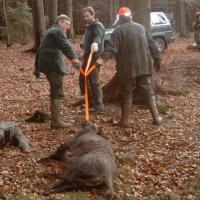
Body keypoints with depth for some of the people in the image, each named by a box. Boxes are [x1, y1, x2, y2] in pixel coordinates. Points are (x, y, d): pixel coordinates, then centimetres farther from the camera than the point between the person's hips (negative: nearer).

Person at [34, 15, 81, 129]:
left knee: (55, 92, 17)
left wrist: (37, 67, 34)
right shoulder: (58, 31, -6)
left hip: (47, 64, 10)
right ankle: (56, 122, -8)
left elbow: (40, 50, 30)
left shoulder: (50, 32, 26)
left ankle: (55, 118, 23)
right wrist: (74, 58, -41)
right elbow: (65, 46, -26)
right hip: (54, 65, -10)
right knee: (58, 93, -8)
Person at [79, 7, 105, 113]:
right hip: (87, 57, 10)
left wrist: (95, 43, -55)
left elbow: (98, 36, -37)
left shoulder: (98, 26, -12)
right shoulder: (88, 27, 19)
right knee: (82, 78, 13)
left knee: (94, 81, -9)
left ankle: (99, 106, -3)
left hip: (94, 57, -10)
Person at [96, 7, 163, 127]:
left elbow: (112, 46, -18)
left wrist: (103, 58, -27)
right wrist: (157, 59, 24)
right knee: (148, 91, 10)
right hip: (144, 65, 4)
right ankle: (157, 117, 7)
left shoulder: (119, 30, -3)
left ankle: (125, 120, 7)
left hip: (128, 68, -4)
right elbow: (152, 45, 16)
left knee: (127, 94, 5)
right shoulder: (141, 27, 13)